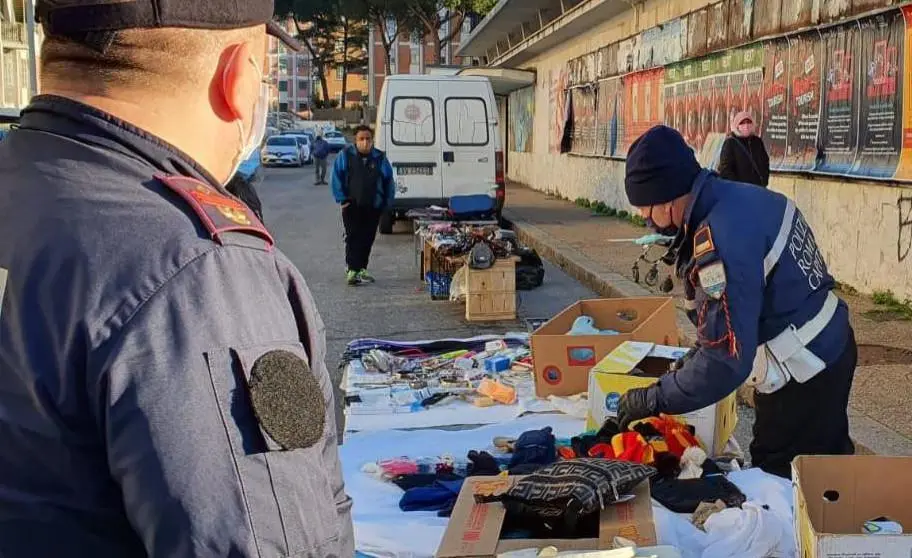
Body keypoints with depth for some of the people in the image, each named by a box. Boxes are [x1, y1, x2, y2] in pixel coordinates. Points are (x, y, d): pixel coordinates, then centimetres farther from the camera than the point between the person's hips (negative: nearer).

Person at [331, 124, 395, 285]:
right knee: (353, 237, -10)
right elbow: (337, 177, 1)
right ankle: (352, 271, -13)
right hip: (352, 206, -3)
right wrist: (342, 199, -5)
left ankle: (361, 269, 19)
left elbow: (389, 181, 10)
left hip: (373, 207, 3)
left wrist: (387, 203, 6)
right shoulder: (346, 155, -2)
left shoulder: (380, 158, 3)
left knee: (367, 239, 7)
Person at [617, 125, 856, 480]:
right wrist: (696, 357, 10)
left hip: (803, 375, -10)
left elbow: (726, 360, -30)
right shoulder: (741, 197, 0)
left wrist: (654, 400, -20)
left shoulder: (721, 242, -31)